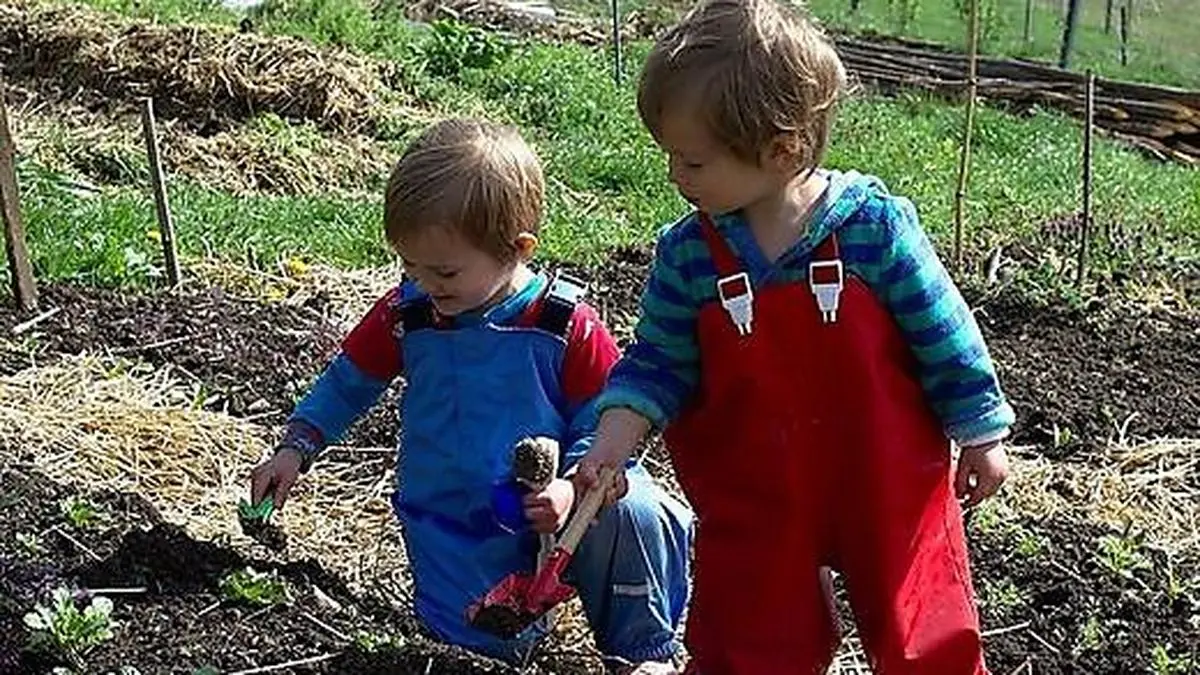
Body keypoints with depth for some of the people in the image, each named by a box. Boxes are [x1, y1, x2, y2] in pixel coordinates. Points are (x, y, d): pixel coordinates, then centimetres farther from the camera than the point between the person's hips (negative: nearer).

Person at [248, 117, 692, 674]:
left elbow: (604, 425, -9)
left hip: (544, 506, -1)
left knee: (630, 513, -30)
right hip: (452, 527, 2)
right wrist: (295, 451, 3)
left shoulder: (566, 325, -13)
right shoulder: (406, 314, -5)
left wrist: (571, 487, -27)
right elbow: (347, 382, 12)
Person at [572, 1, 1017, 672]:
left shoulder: (874, 224, -19)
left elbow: (943, 339, -9)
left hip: (888, 482, -2)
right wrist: (613, 442, -15)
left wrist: (982, 436, -3)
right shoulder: (688, 253, -10)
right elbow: (660, 363, -2)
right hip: (755, 498, 2)